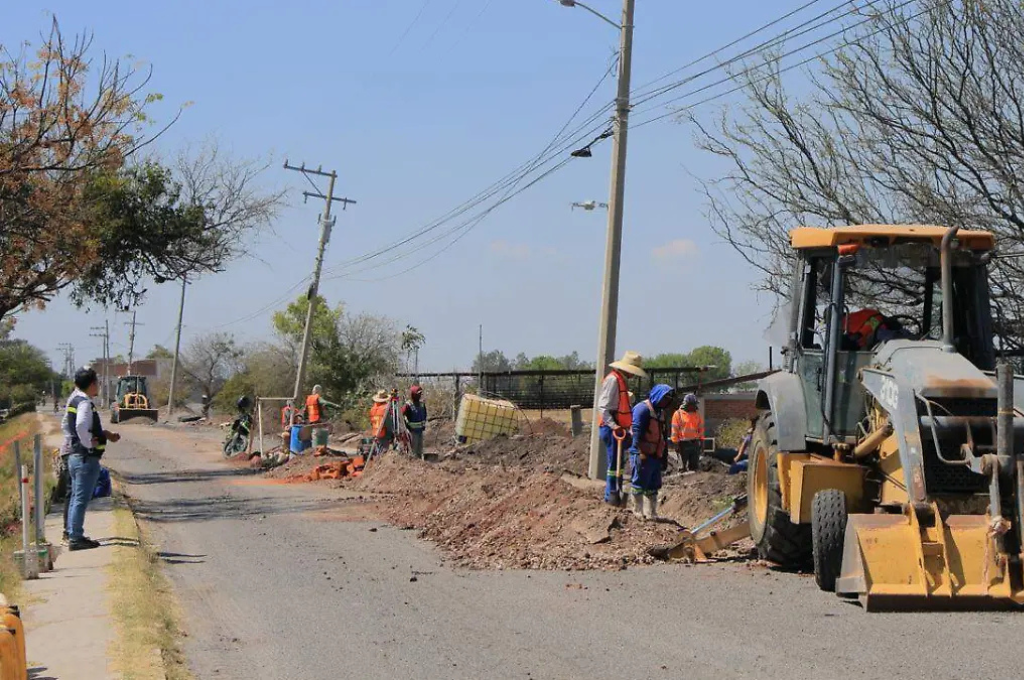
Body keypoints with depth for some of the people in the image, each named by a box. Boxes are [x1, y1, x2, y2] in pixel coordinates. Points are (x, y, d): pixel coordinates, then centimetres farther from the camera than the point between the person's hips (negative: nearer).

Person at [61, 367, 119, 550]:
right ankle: (75, 538, -5)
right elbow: (81, 426, -33)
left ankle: (72, 534, 24)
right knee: (81, 499, -6)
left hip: (74, 456, 10)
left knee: (76, 497, 17)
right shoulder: (85, 403, -16)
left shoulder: (74, 400, 13)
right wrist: (89, 443, -18)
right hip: (86, 457, -10)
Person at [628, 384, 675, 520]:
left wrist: (663, 455, 23)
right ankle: (636, 511, 7)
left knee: (653, 487, 11)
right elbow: (637, 433, -18)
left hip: (655, 455, 9)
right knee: (639, 484, -2)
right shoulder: (643, 409, -12)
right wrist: (641, 452, -20)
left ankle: (651, 513, 17)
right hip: (642, 454, -9)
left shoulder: (659, 412, 19)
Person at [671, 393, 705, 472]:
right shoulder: (678, 414, -4)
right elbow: (675, 430, -5)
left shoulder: (697, 414, 10)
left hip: (695, 443, 4)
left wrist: (702, 443, 11)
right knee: (683, 466, -2)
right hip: (683, 444, -4)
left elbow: (701, 429, 15)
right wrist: (676, 444, -9)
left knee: (694, 466, 7)